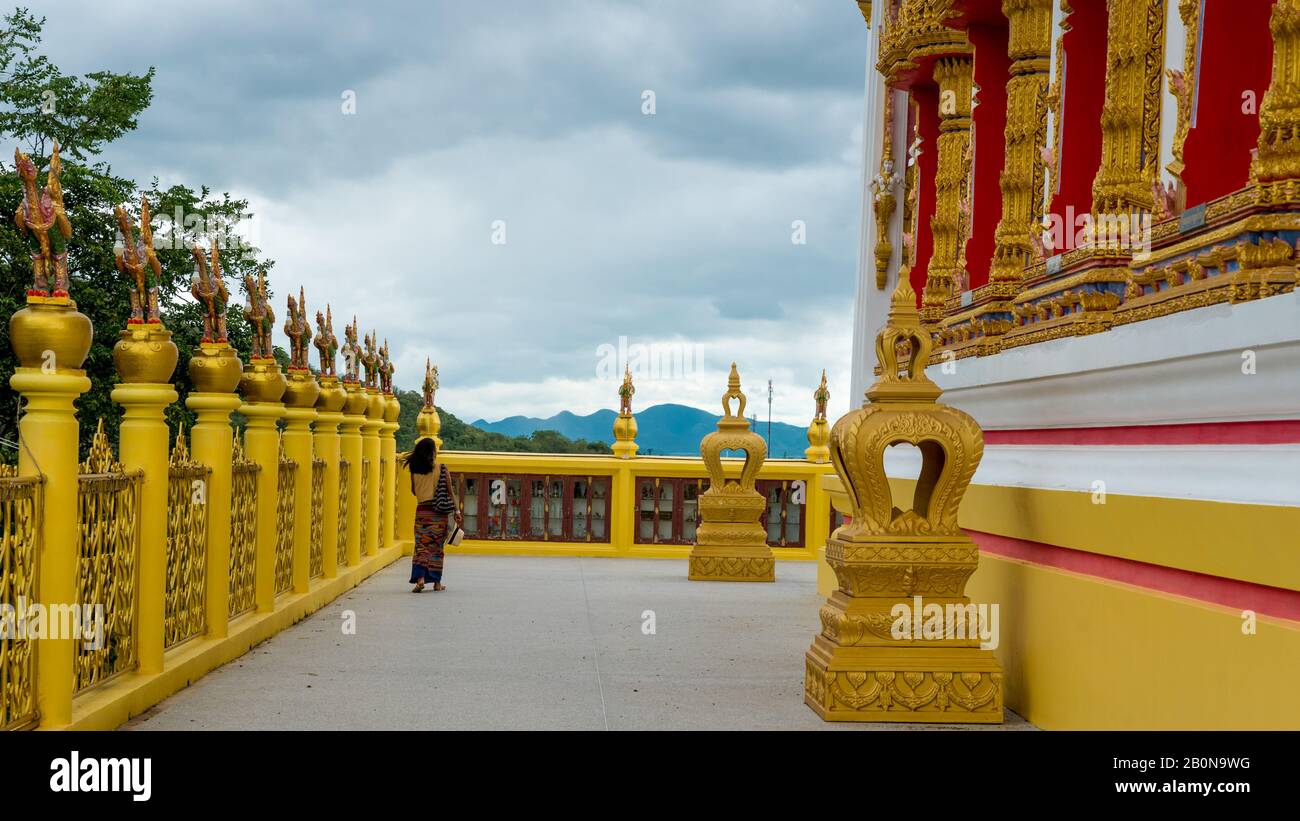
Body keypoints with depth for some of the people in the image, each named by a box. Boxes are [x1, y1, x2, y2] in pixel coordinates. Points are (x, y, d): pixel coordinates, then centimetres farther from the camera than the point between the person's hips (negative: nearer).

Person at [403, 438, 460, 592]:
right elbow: (450, 492, -4)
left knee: (421, 546, 3)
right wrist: (456, 511, 1)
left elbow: (414, 491, 12)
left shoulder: (415, 471, 0)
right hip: (439, 513, -1)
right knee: (437, 547, 9)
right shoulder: (442, 469, -6)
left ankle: (420, 578, -16)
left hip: (421, 511, 1)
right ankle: (437, 582, 14)